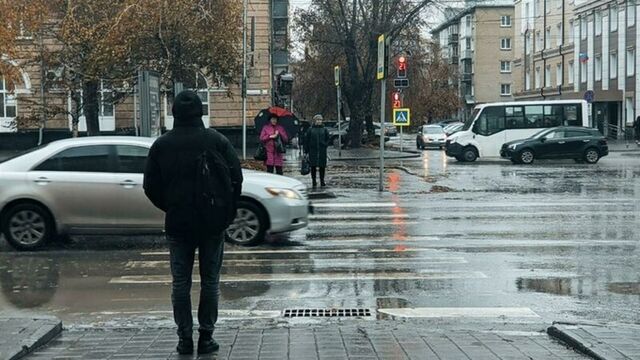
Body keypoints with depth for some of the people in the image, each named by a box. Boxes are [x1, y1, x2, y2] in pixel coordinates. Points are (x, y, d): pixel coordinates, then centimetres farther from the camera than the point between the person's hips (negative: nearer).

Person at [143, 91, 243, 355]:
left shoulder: (161, 145, 0)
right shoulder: (216, 141, -5)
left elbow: (150, 186, 3)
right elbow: (236, 178, -5)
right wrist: (227, 210, 8)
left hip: (177, 223, 1)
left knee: (180, 282, 7)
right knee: (210, 281, 7)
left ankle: (185, 338, 6)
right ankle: (206, 337, 6)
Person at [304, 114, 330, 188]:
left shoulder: (324, 130, 7)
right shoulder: (310, 130, 3)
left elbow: (328, 138, 12)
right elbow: (306, 141, 4)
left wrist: (325, 145, -3)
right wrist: (306, 150, -1)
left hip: (322, 151, 1)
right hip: (313, 151, -1)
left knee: (322, 166, 3)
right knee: (313, 166, 0)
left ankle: (322, 181, 11)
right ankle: (314, 181, 6)